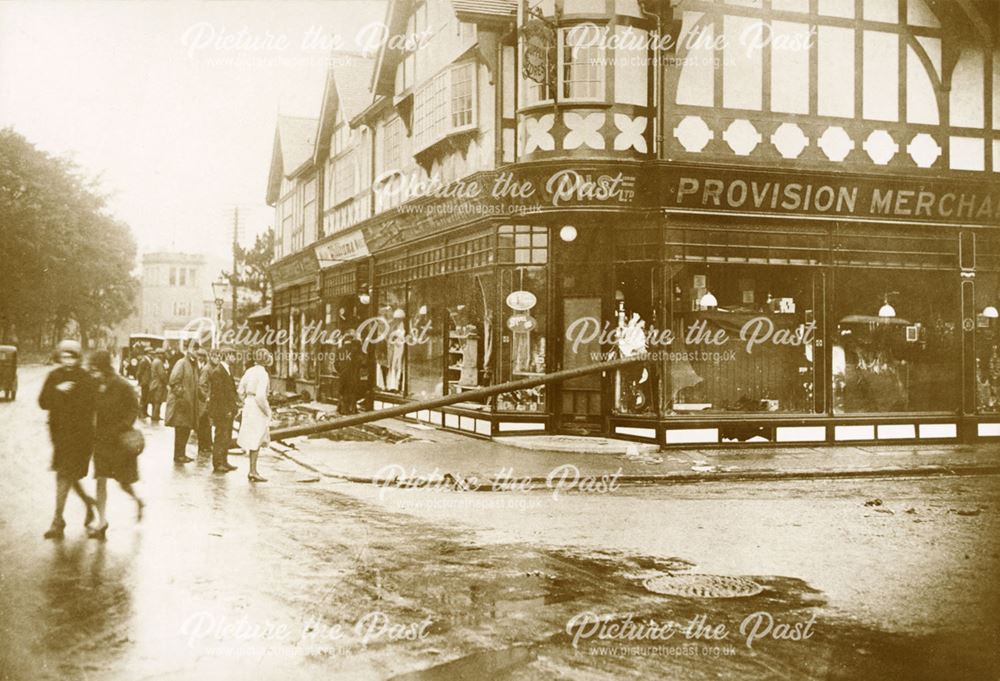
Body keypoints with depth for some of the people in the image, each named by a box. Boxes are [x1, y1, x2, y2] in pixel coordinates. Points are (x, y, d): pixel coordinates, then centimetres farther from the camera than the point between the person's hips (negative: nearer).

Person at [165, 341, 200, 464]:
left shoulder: (194, 364, 15)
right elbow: (173, 381, -18)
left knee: (186, 429, 11)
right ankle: (178, 455, 0)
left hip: (190, 402, 8)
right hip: (181, 401, -8)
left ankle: (182, 454, 19)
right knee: (181, 429, -5)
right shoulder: (181, 363, -11)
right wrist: (180, 394, -21)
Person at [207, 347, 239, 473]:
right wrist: (226, 410, -19)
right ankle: (217, 464, 7)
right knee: (220, 437, -2)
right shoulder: (217, 372, -16)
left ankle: (224, 461, 23)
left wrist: (233, 408, 13)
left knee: (227, 437, 14)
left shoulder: (228, 369, 14)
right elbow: (218, 393, -19)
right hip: (221, 410, -9)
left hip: (228, 410, 9)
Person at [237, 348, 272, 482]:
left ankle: (252, 471, 21)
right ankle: (253, 472, 2)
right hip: (258, 407, -8)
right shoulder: (263, 374, -17)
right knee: (256, 440, -1)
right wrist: (267, 411, -13)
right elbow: (260, 396, -23)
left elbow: (240, 391, 10)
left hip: (248, 405, 8)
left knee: (253, 440, 16)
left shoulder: (250, 371, 6)